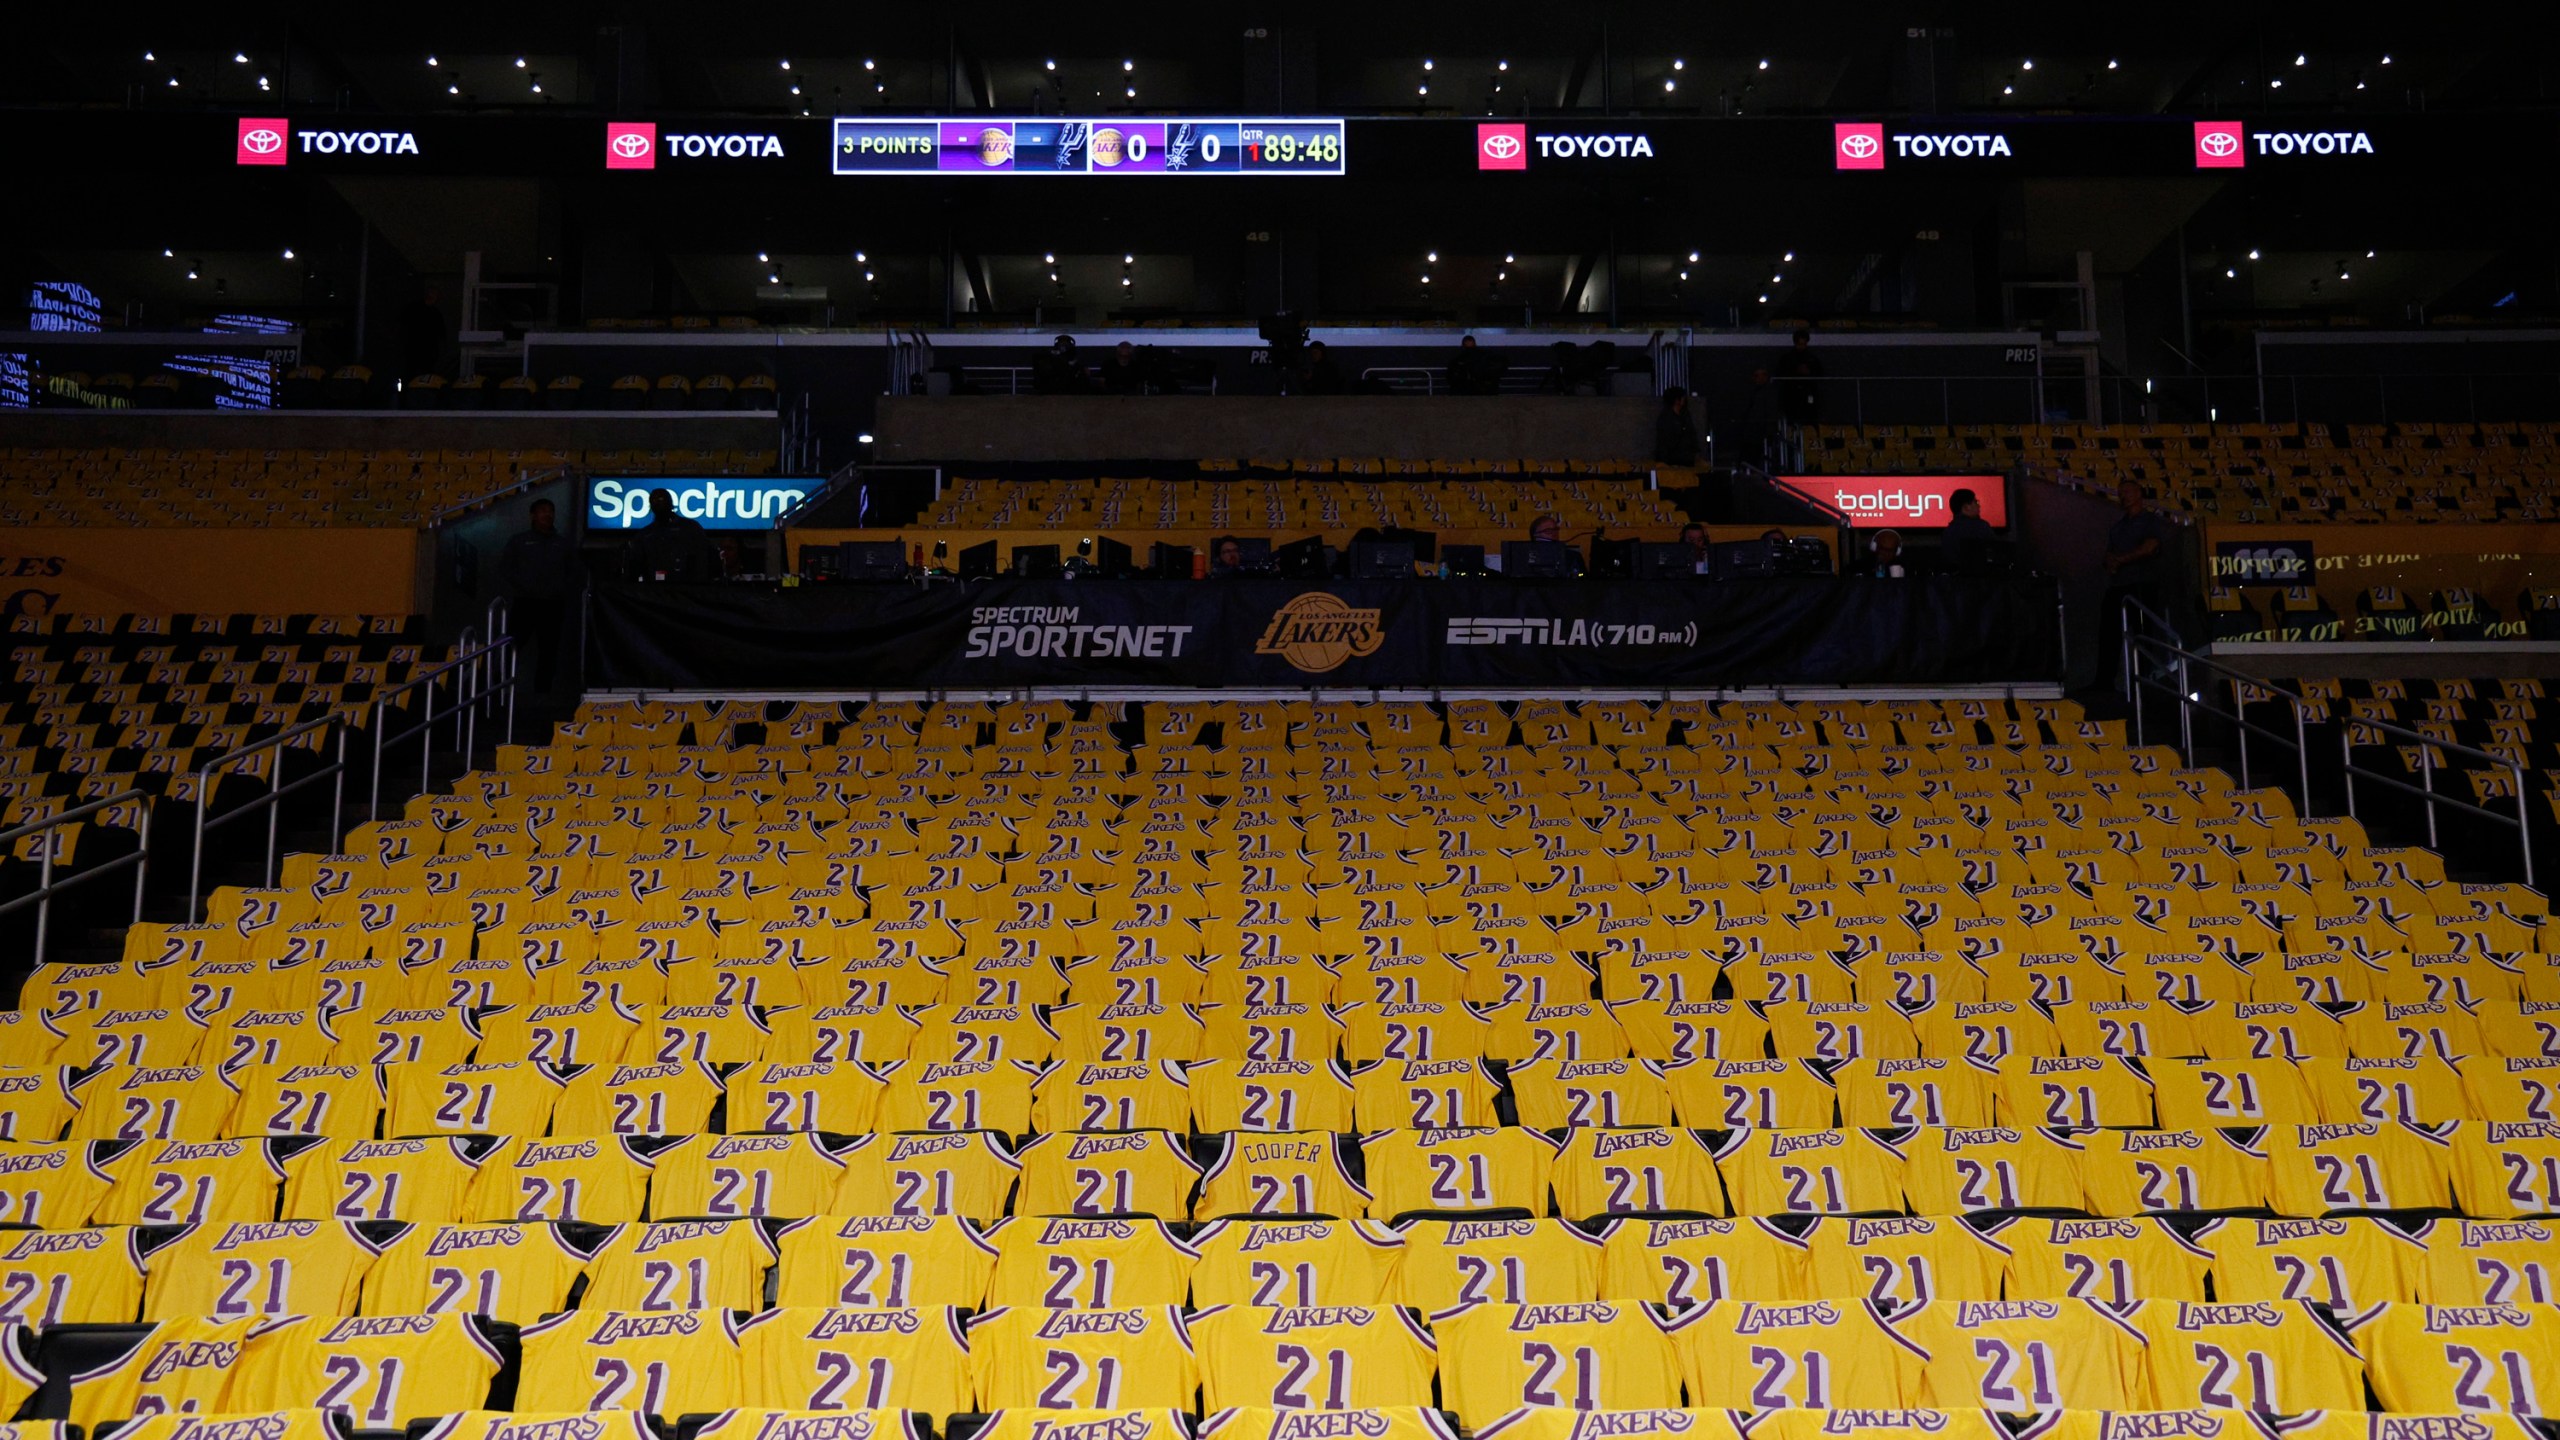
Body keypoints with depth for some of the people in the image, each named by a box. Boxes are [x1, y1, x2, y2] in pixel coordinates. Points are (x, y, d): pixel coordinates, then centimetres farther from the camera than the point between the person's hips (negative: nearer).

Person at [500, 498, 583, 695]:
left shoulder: (565, 544, 15)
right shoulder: (520, 541, 9)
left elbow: (577, 573, 17)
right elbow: (505, 568, 7)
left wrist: (564, 591, 4)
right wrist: (523, 586, -7)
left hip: (553, 605, 2)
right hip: (525, 603, -2)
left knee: (548, 650, 1)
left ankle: (542, 692, 5)